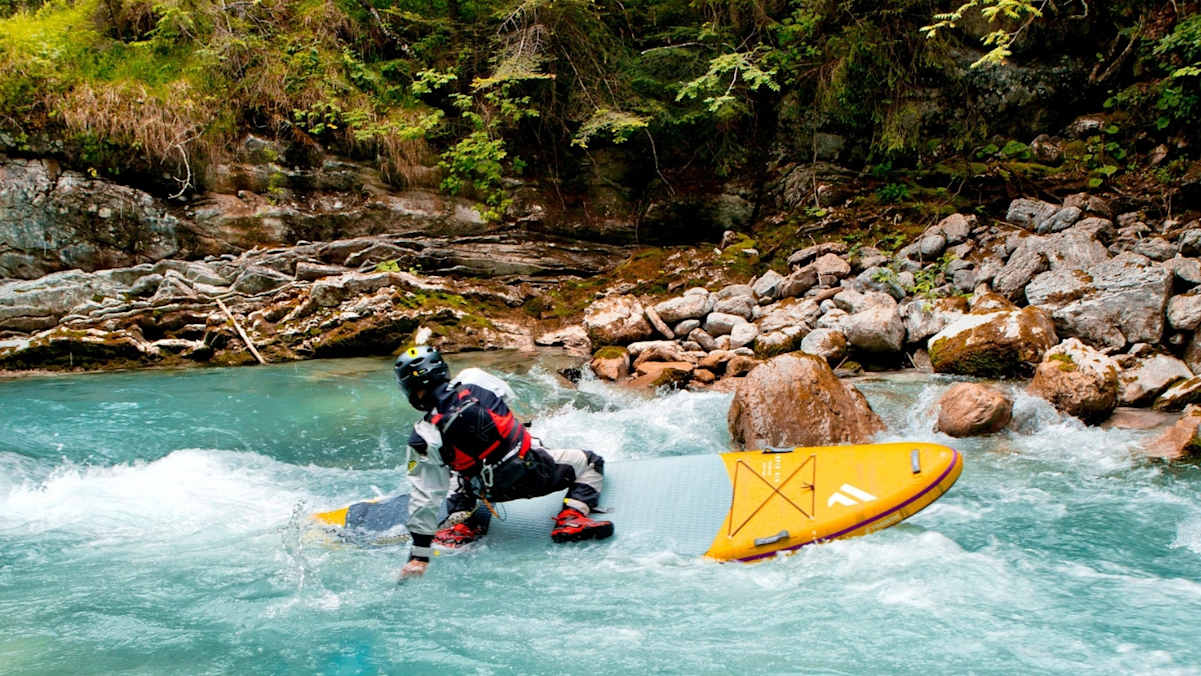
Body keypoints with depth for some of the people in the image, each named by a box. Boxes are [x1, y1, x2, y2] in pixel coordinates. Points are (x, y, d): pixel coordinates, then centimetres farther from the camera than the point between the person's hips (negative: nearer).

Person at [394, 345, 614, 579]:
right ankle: (571, 518, 4)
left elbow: (424, 498, -15)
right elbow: (507, 394, 7)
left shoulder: (425, 438, -19)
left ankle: (460, 519, 20)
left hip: (495, 490, 1)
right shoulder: (475, 380, -17)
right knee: (591, 463, 21)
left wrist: (419, 556, -8)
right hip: (534, 472, -1)